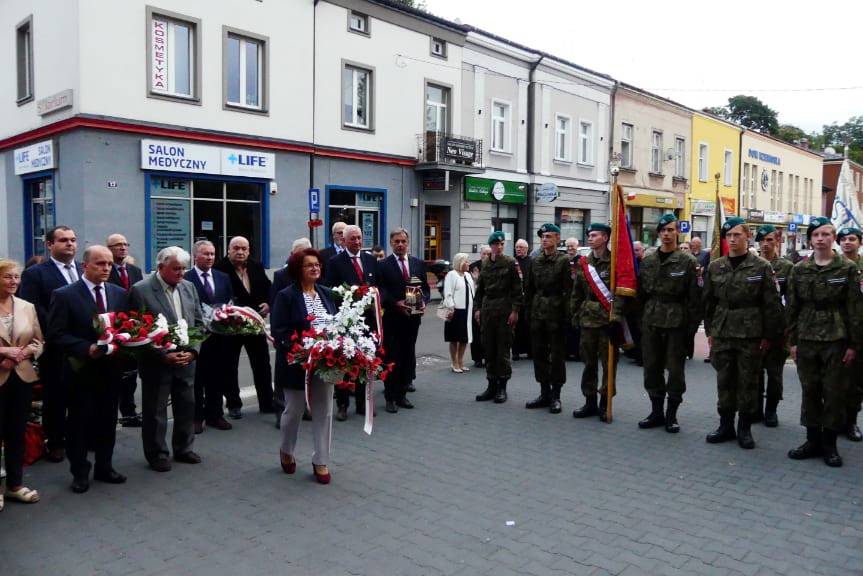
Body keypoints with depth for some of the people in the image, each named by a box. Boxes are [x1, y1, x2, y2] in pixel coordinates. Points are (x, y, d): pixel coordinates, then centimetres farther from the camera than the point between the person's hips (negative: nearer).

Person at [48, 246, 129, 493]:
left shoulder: (120, 294, 6)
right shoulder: (64, 295, -7)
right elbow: (57, 333, -11)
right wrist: (87, 348, -21)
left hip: (111, 368, 4)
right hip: (81, 369, -4)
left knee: (107, 420, 13)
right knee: (79, 422, 8)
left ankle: (104, 467, 28)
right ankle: (80, 472, 22)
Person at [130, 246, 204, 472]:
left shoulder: (189, 287, 5)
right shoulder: (141, 290, -11)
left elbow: (199, 323, 8)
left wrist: (192, 351, -5)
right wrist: (165, 356, -16)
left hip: (186, 359, 5)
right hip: (157, 362, -5)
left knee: (187, 407, 13)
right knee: (155, 411, 7)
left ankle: (183, 449, 31)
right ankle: (157, 454, 23)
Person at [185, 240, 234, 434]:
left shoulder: (223, 278, 11)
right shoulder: (185, 279, -7)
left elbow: (231, 303, 11)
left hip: (220, 335, 5)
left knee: (217, 376, 12)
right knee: (197, 379, 6)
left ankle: (215, 415, 23)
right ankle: (196, 417, 17)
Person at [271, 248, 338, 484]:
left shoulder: (326, 293, 8)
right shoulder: (286, 296, -8)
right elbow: (279, 331, -13)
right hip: (297, 364, -4)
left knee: (324, 412, 7)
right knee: (294, 410, 12)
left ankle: (321, 461, 20)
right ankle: (287, 452, 38)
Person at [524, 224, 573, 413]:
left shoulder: (564, 260, -4)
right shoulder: (536, 261, 11)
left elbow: (568, 290, -9)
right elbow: (529, 288, 14)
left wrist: (566, 315, -15)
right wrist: (527, 309, 8)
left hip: (556, 314, -5)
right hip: (537, 314, 6)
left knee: (557, 355, 2)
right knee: (539, 354, 10)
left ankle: (555, 396, 12)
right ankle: (544, 393, 21)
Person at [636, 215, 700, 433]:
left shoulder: (687, 262, -4)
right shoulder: (647, 262, 8)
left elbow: (694, 297, -6)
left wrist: (692, 325, -10)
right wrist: (639, 321, 7)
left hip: (676, 323, -4)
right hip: (651, 322, 4)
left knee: (675, 368, 4)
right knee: (652, 367, 9)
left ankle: (671, 415, 17)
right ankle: (656, 412, 22)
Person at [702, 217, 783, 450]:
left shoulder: (761, 267, -3)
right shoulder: (715, 267, 6)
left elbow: (771, 304, -3)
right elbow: (708, 301, 11)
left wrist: (768, 335, -5)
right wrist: (710, 330, 8)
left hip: (750, 333, -3)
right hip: (722, 333, 3)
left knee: (748, 381, 5)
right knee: (724, 380, 9)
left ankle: (744, 428, 17)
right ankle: (726, 425, 21)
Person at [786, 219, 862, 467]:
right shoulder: (799, 270, 5)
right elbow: (792, 307, 7)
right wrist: (792, 341, 4)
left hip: (836, 340, -2)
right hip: (807, 339, 2)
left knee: (834, 392, 3)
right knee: (809, 391, 7)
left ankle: (829, 444, 16)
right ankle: (813, 440, 19)